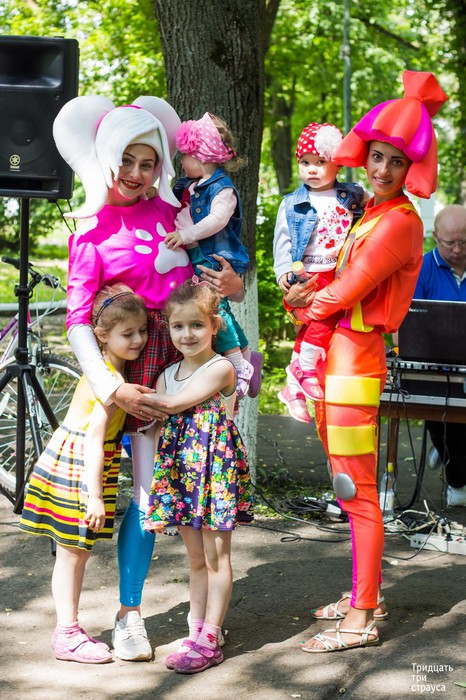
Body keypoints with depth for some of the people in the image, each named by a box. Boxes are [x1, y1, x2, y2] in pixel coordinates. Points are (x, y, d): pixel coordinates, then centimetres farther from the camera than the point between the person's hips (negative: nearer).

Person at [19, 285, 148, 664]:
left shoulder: (104, 369, 8)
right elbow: (94, 439, -25)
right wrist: (94, 495, -26)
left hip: (78, 464, 9)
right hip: (75, 469, -9)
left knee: (78, 552, 14)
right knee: (71, 553, -1)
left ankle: (70, 630, 23)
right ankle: (67, 635, 6)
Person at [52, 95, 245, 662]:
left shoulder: (172, 212, 11)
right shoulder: (92, 232, 1)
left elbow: (214, 274, 20)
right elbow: (77, 320, -5)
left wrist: (232, 285, -5)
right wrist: (112, 388, -16)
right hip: (145, 370, -3)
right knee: (149, 493, -5)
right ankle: (128, 615, 8)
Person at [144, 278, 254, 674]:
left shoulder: (220, 369, -11)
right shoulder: (168, 375, 11)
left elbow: (174, 403, -20)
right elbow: (157, 426, 11)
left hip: (216, 469, -6)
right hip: (182, 472, 6)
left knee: (216, 556, 1)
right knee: (196, 559, 13)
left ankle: (209, 641, 4)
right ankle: (196, 633, 19)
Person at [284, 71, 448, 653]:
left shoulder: (400, 221, -14)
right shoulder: (369, 209, 13)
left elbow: (347, 291, -16)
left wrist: (307, 300, 2)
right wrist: (313, 289, -1)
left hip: (356, 358, -9)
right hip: (333, 354, 9)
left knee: (358, 492, -5)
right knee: (351, 489, 16)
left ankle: (361, 620, 1)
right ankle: (365, 596, 28)